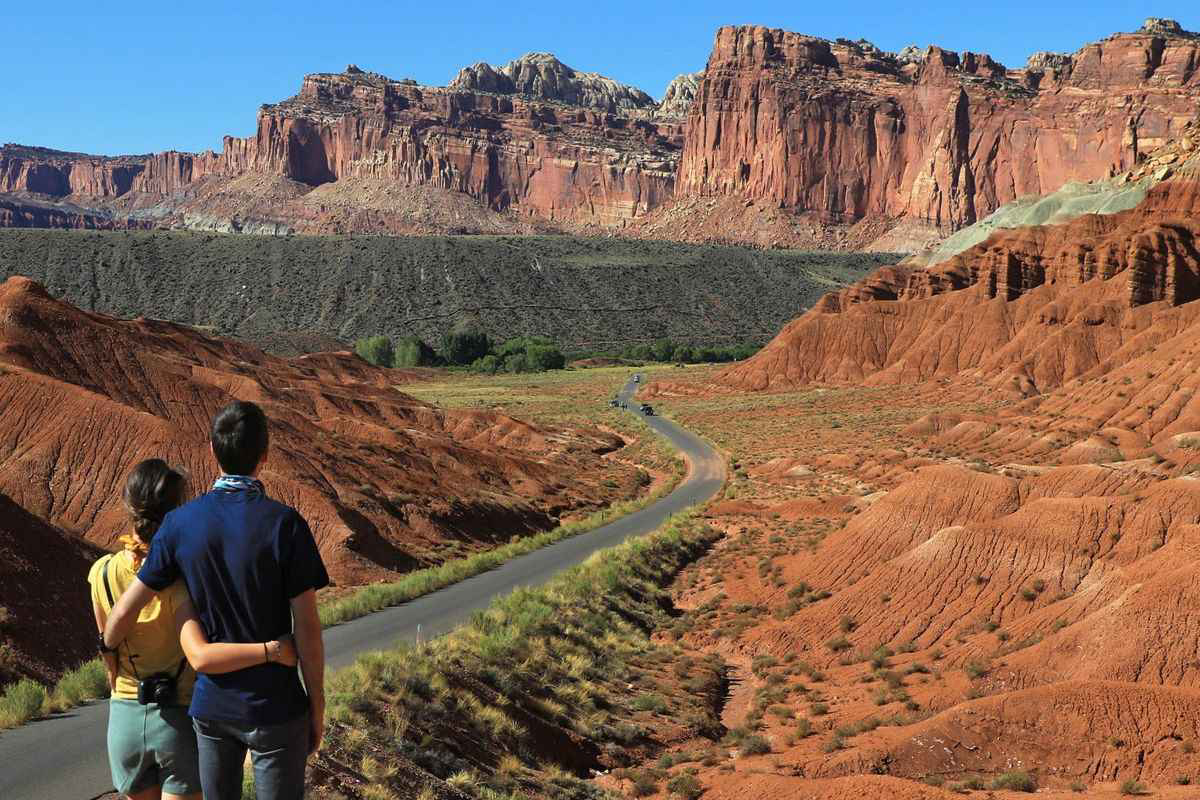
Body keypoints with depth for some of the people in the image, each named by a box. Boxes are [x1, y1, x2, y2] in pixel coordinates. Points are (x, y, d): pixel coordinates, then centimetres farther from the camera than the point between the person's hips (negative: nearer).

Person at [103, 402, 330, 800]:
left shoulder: (181, 523, -6)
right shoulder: (286, 524, -16)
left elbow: (124, 613, -1)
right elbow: (307, 628, -14)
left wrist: (109, 651, 21)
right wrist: (317, 705, -1)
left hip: (211, 705, 3)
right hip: (275, 707, -3)